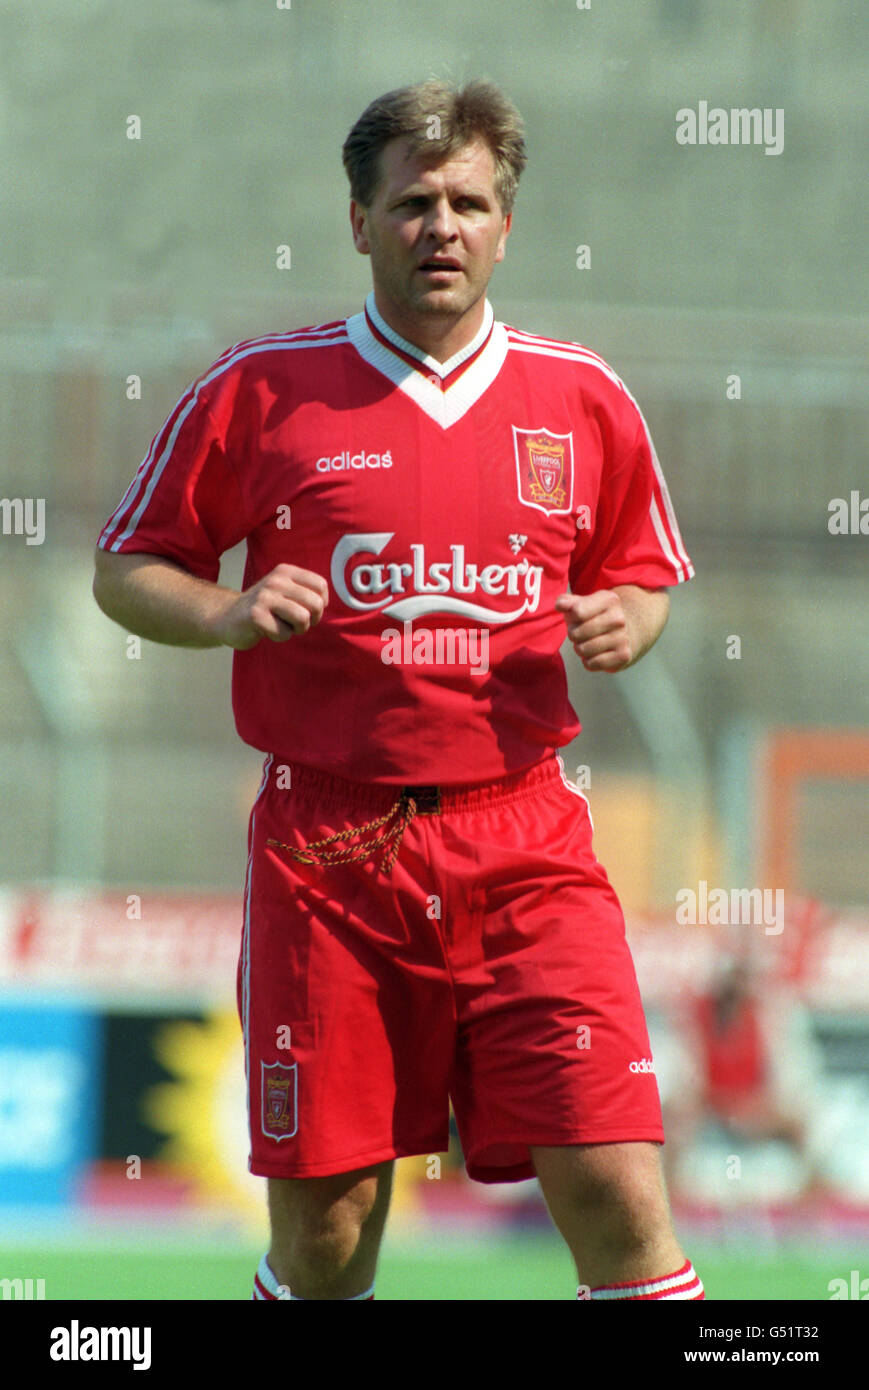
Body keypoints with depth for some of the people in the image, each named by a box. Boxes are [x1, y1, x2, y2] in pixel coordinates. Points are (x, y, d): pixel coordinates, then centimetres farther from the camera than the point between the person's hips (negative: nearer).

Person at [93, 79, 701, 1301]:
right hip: (326, 845, -1)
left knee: (616, 1194, -10)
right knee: (325, 1223, 2)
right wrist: (223, 615, -10)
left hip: (526, 846, 1)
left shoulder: (583, 400, 7)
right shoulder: (256, 392, 3)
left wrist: (625, 625, -3)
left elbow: (644, 577, 20)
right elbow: (126, 570, 10)